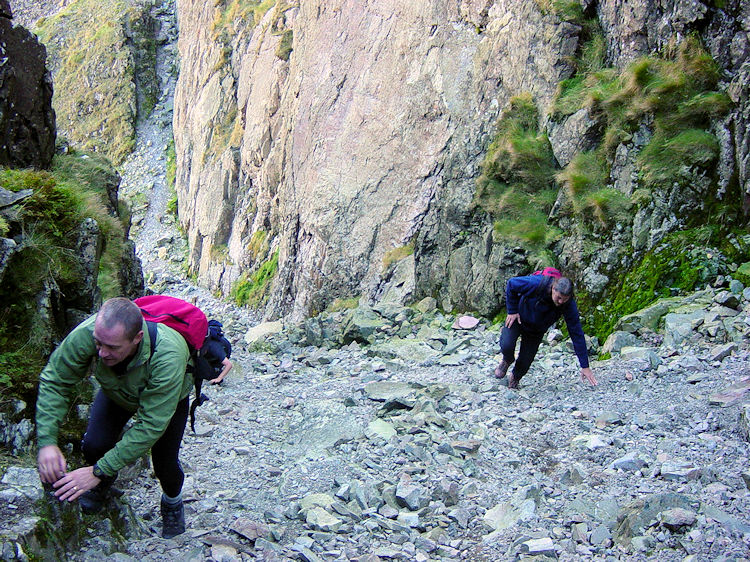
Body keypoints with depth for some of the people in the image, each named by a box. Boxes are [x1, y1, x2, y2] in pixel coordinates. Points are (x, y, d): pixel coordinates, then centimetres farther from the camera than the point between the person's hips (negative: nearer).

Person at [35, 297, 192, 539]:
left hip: (168, 397, -2)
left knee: (165, 464, -6)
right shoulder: (86, 333, -39)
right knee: (94, 445, -15)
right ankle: (103, 483, 22)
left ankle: (172, 503, 31)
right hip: (116, 392, 3)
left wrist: (99, 471, -41)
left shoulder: (168, 357, -46)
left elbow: (151, 426, -40)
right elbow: (54, 382, -25)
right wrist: (47, 441, -36)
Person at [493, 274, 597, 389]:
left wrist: (585, 366, -22)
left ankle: (514, 379, 33)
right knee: (506, 346, -24)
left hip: (536, 331, 2)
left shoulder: (569, 305, -27)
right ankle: (507, 361, 15)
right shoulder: (536, 283, -36)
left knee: (525, 363, -5)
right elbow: (511, 284, -19)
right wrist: (512, 311, -18)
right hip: (517, 318, -2)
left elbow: (577, 334, -22)